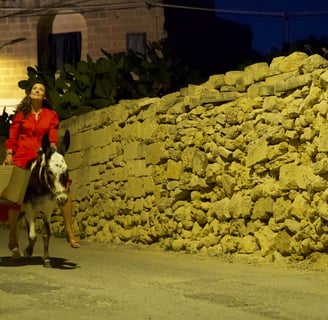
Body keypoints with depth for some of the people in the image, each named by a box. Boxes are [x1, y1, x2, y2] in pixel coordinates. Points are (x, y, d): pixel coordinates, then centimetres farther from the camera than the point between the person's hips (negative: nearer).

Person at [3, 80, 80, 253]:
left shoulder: (51, 115, 11)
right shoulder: (21, 114, 10)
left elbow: (53, 137, 5)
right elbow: (13, 137, 9)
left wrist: (51, 147, -15)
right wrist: (9, 154, -3)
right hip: (22, 156, 0)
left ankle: (69, 231, -12)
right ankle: (12, 236, 10)